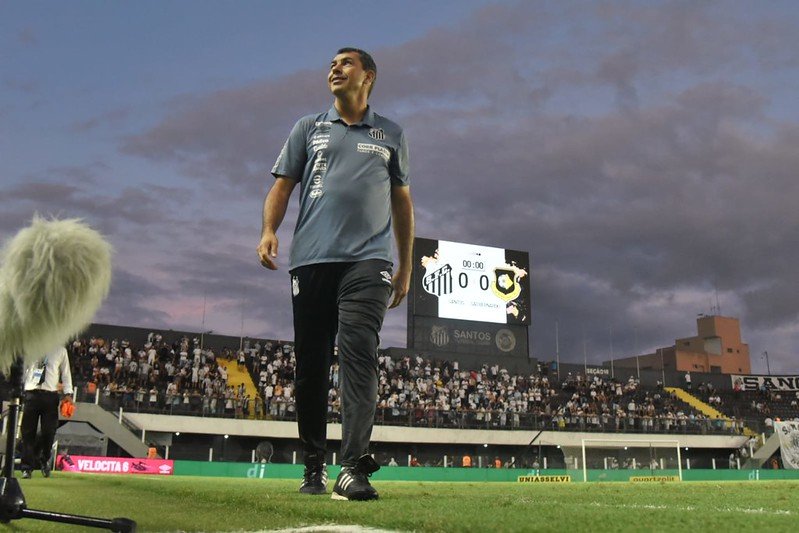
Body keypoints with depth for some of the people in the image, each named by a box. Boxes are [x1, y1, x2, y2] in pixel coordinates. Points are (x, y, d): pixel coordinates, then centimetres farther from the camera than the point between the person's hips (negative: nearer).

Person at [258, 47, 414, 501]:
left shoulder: (391, 136, 19)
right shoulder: (308, 129, 20)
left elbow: (402, 202, 20)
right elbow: (283, 184, 14)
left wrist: (406, 267, 14)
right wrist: (269, 230, -6)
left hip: (367, 260, -1)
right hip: (311, 260, 2)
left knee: (359, 356, -17)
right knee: (311, 364, 2)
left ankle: (354, 469, -21)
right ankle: (314, 467, 12)